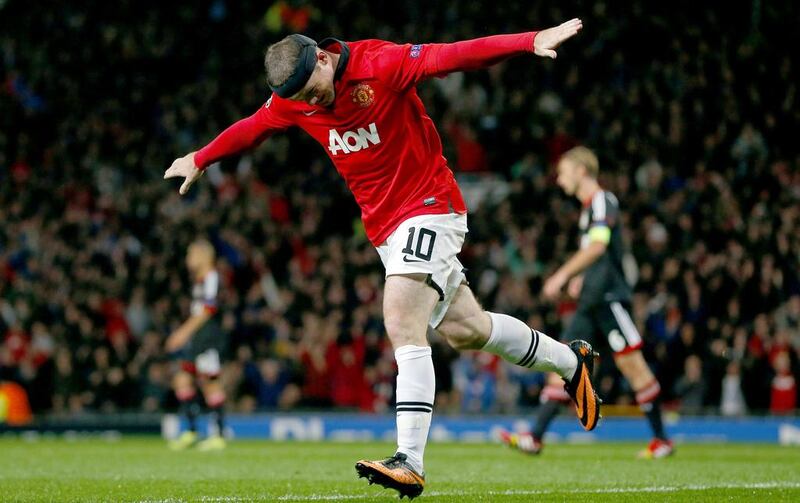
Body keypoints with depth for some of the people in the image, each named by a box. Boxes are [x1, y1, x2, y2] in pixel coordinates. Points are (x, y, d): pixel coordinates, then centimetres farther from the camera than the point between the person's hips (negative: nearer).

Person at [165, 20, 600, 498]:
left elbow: (453, 56, -27)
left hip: (429, 207, -7)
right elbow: (251, 128, 19)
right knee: (465, 329, 10)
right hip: (385, 224, 7)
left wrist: (531, 41, -37)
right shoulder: (292, 102, 0)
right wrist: (200, 159, 34)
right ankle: (569, 359, 33)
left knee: (403, 324, -20)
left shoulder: (382, 64, -19)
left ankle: (409, 462, -26)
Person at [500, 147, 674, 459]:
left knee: (631, 364, -5)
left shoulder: (603, 201, -8)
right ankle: (535, 438, -5)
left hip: (610, 297, -9)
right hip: (591, 302, 9)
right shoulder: (589, 207, 20)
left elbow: (597, 245, -22)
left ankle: (661, 439, 3)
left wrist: (563, 274, -23)